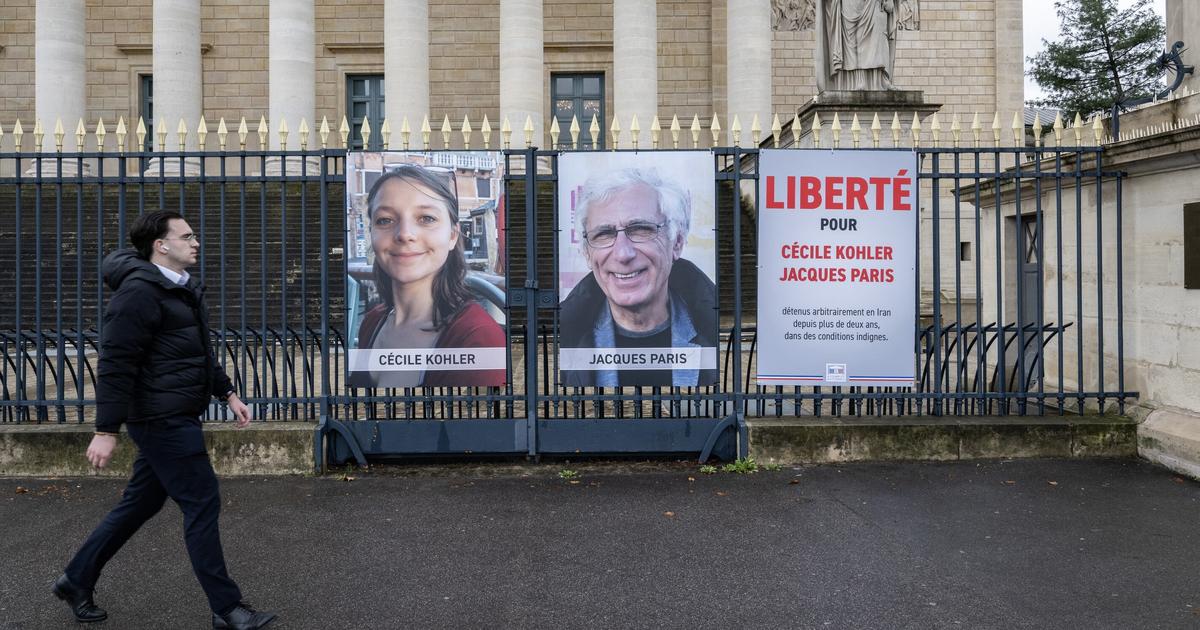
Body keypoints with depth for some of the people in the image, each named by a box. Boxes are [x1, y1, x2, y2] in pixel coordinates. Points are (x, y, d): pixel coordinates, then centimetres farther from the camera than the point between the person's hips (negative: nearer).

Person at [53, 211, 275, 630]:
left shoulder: (181, 289, 17)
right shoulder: (139, 292, -15)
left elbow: (200, 354, 25)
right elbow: (115, 364, -19)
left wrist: (227, 394, 22)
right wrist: (106, 431, -20)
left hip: (176, 418, 10)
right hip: (162, 419, -10)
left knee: (141, 502, 18)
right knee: (202, 503, -6)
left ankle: (76, 581, 35)